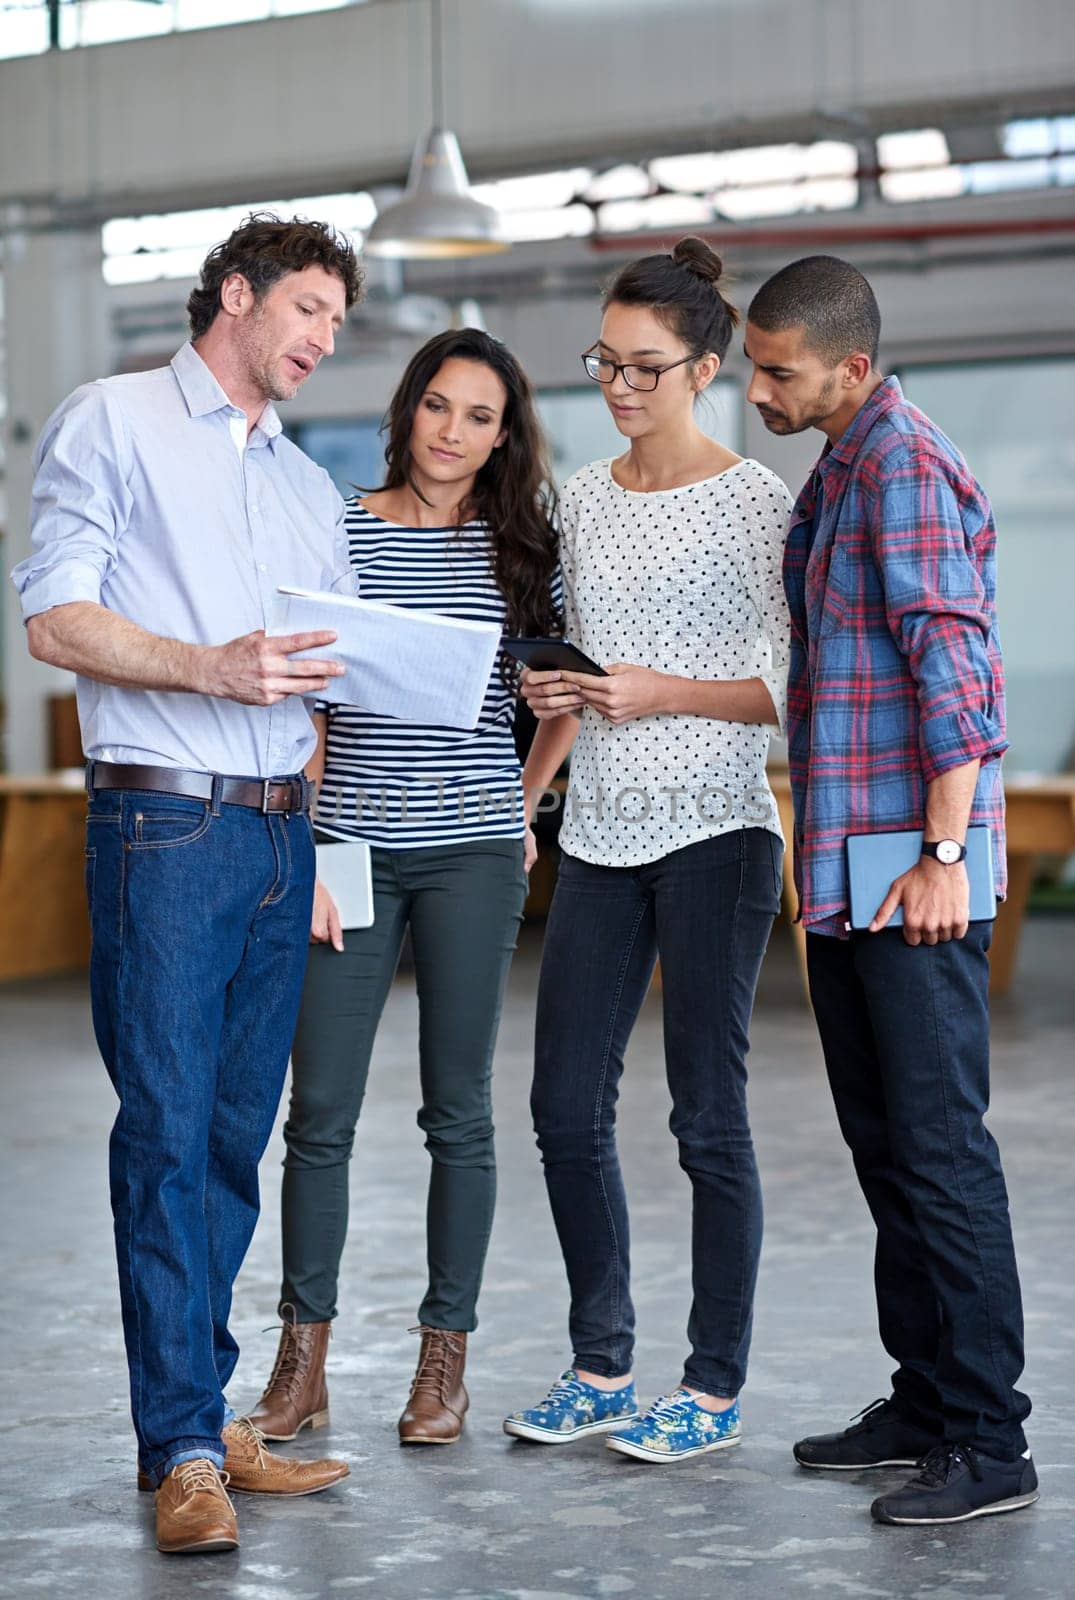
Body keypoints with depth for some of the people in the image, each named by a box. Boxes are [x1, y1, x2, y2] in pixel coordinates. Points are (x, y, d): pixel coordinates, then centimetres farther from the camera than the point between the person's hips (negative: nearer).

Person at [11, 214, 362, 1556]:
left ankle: (201, 1410, 15)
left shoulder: (308, 486, 22)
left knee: (236, 1134, 7)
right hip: (164, 824, -6)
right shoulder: (113, 423, 3)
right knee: (168, 1131, -9)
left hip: (281, 829, 7)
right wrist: (213, 669, -19)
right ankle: (182, 1450, -6)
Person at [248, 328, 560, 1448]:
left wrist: (524, 810, 4)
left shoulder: (520, 545, 7)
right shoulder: (337, 533, 4)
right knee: (320, 1111, 0)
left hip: (472, 852, 1)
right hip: (353, 845, 0)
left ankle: (446, 1356, 14)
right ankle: (303, 1360, 11)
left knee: (458, 1110, 5)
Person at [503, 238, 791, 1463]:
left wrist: (660, 695, -17)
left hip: (713, 832, -6)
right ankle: (602, 1365, 20)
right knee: (567, 1109, 6)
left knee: (708, 1116, -1)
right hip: (599, 835, 6)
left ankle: (714, 1386, 10)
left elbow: (795, 685, -7)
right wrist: (524, 789, 7)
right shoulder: (581, 498, 13)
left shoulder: (753, 500, -5)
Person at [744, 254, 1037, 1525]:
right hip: (845, 867, 10)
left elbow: (954, 666, -20)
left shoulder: (905, 463, -12)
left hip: (909, 872, -10)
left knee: (940, 1148, -7)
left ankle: (990, 1445, -1)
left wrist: (941, 856, -22)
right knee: (883, 1143, 13)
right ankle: (924, 1403, 22)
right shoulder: (840, 469, 18)